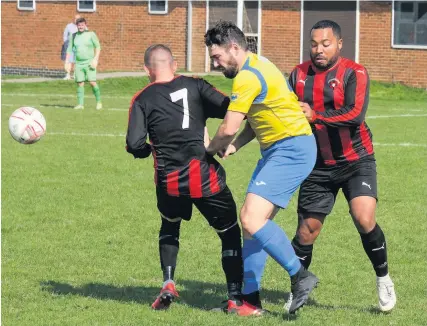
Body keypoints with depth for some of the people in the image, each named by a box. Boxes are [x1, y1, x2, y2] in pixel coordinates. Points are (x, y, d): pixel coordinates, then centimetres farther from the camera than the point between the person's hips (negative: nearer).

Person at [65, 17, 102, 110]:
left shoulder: (91, 34, 0)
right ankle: (80, 104, 4)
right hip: (78, 63, 4)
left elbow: (98, 47, -1)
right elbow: (69, 49, 15)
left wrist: (95, 59, -12)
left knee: (92, 82, -11)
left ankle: (99, 102, 2)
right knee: (80, 84, 0)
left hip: (89, 63, -4)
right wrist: (67, 62, 9)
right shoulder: (74, 36, 10)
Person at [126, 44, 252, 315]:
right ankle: (235, 298, 7)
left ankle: (168, 284, 15)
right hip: (204, 175, -2)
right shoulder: (194, 86, 3)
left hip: (169, 181, 2)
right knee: (230, 233, 13)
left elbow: (135, 145, -7)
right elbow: (231, 109, -8)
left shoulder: (142, 100, 3)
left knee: (169, 226, 31)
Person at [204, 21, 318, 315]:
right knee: (252, 219, 9)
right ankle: (250, 300, 13)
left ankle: (301, 277, -8)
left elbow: (228, 129, -20)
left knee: (252, 219, -19)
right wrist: (233, 146, 6)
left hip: (292, 150, -11)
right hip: (277, 150, 11)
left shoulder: (248, 76, -17)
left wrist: (212, 148, 1)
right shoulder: (256, 67, 16)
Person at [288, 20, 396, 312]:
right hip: (318, 165, 3)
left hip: (356, 161, -3)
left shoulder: (354, 73, -12)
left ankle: (383, 279, 3)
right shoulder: (299, 75, 1)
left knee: (364, 219, -20)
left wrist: (315, 115, -24)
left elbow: (355, 114, -25)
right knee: (307, 231, 2)